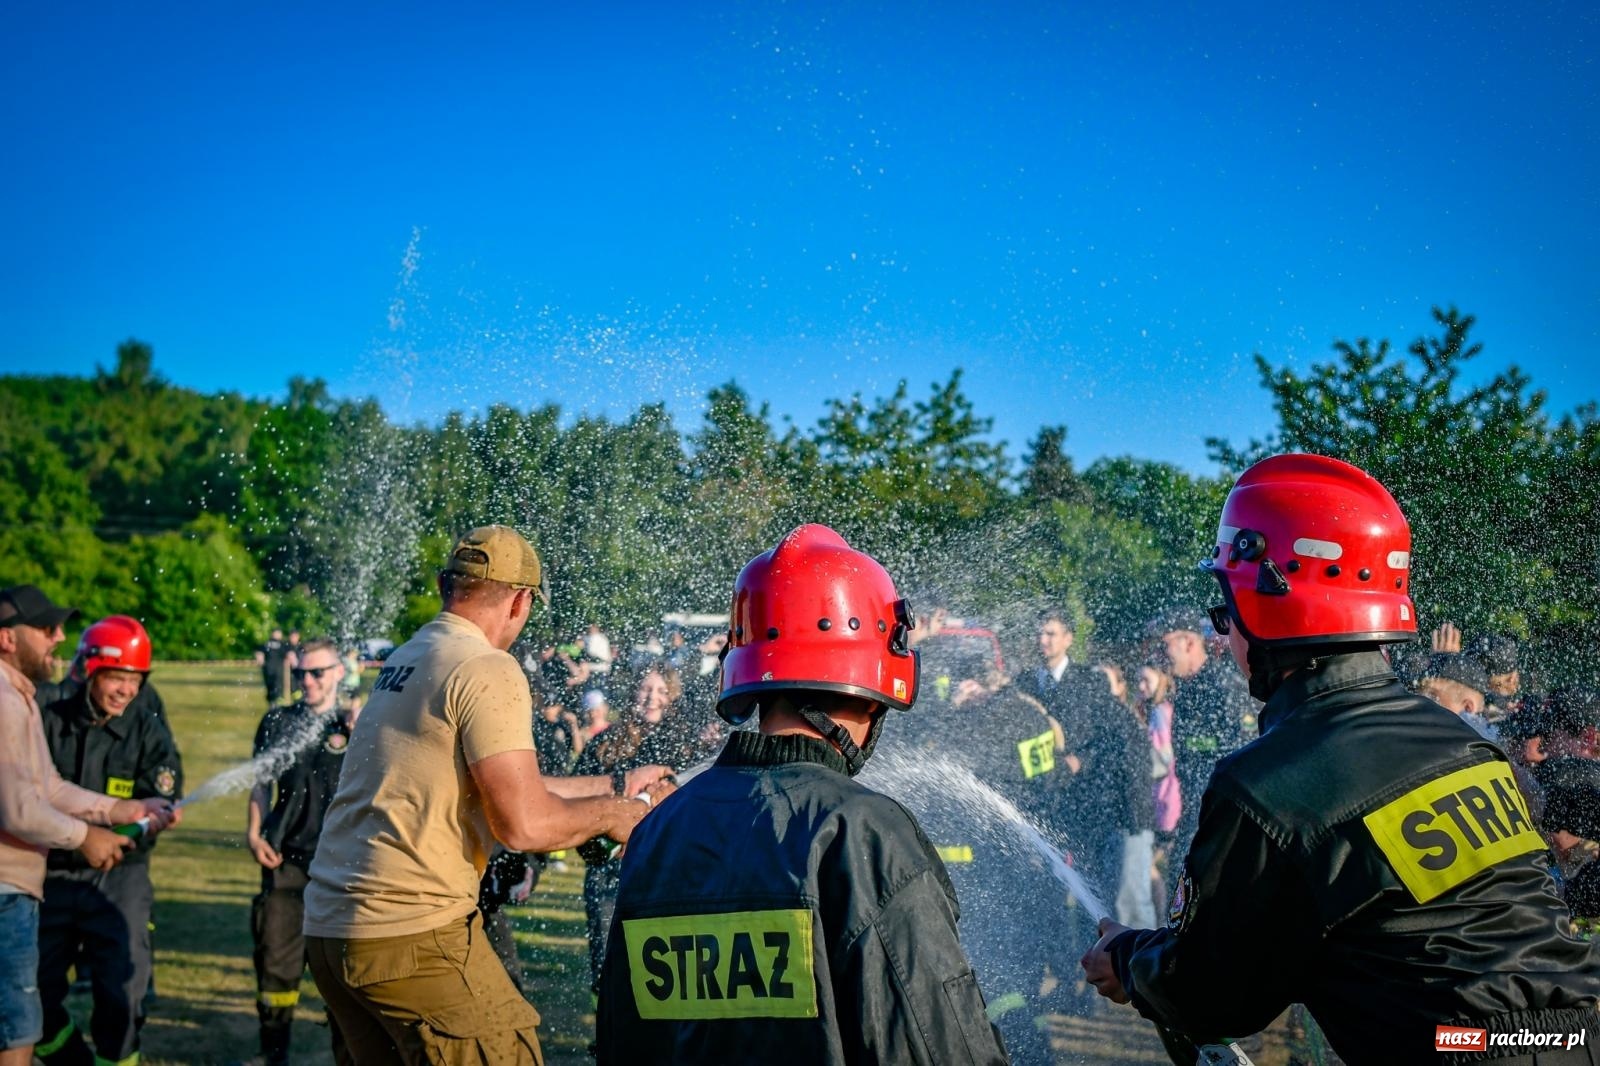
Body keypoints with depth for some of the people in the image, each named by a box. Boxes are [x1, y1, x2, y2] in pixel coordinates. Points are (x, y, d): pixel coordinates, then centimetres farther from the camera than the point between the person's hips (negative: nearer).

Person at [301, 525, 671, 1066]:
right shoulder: (488, 670, -12)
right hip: (414, 932, -9)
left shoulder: (403, 660, 15)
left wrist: (616, 784, 27)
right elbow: (523, 823, -18)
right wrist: (614, 813, 0)